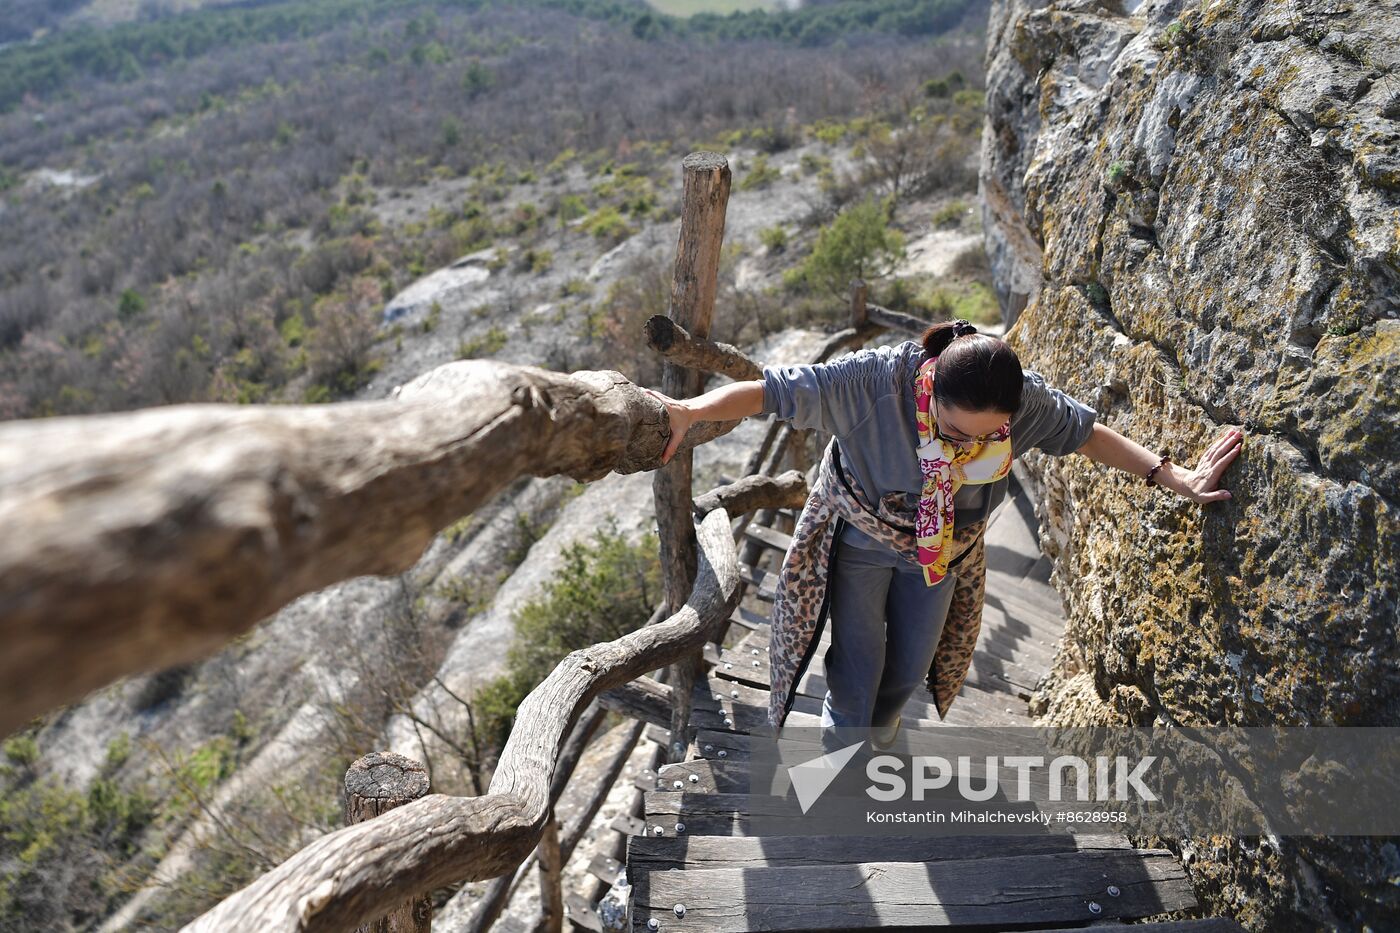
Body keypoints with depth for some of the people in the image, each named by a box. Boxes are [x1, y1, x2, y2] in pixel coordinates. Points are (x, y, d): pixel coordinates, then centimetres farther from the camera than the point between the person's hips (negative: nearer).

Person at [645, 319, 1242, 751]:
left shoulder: (1028, 401, -28)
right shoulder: (873, 380, -39)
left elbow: (1091, 434, -9)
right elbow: (767, 392, -36)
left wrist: (1173, 479, -10)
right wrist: (689, 411, -49)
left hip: (942, 553, 4)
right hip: (860, 540, -3)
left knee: (910, 666, 20)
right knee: (857, 667, 4)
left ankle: (877, 731, 55)